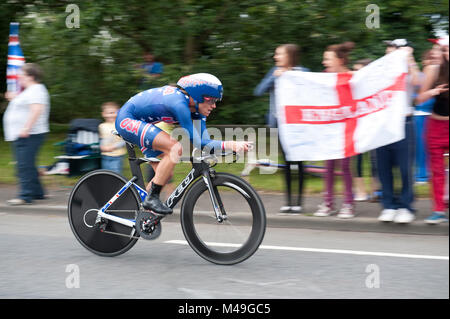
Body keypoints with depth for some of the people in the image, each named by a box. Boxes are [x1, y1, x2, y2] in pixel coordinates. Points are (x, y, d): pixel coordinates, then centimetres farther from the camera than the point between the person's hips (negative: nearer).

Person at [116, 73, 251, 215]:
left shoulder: (195, 107, -4)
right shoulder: (179, 103, -31)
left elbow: (205, 141, -3)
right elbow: (198, 144, -32)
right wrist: (232, 145, -38)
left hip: (139, 122, 10)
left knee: (166, 174, 6)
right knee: (175, 148, -26)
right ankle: (152, 198, -18)